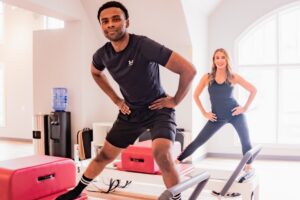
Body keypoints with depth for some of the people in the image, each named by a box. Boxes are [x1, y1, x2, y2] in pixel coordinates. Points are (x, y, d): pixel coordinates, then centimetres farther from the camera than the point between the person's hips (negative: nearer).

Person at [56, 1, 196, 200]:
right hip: (131, 111, 5)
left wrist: (175, 100, -16)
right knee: (105, 155, 14)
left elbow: (189, 70, -28)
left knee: (162, 154, -30)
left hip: (158, 109, -5)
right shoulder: (102, 55, -9)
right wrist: (116, 99, 8)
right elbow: (96, 73, 18)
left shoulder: (144, 45, -28)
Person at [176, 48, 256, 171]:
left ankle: (249, 168, 20)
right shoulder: (207, 77, -3)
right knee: (198, 141, -2)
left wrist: (245, 108, -4)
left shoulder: (233, 77, -4)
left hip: (235, 113, 0)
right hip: (217, 117, 0)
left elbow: (253, 90, 3)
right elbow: (196, 95, 4)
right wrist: (204, 113, 0)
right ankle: (176, 161, 4)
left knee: (246, 142, 1)